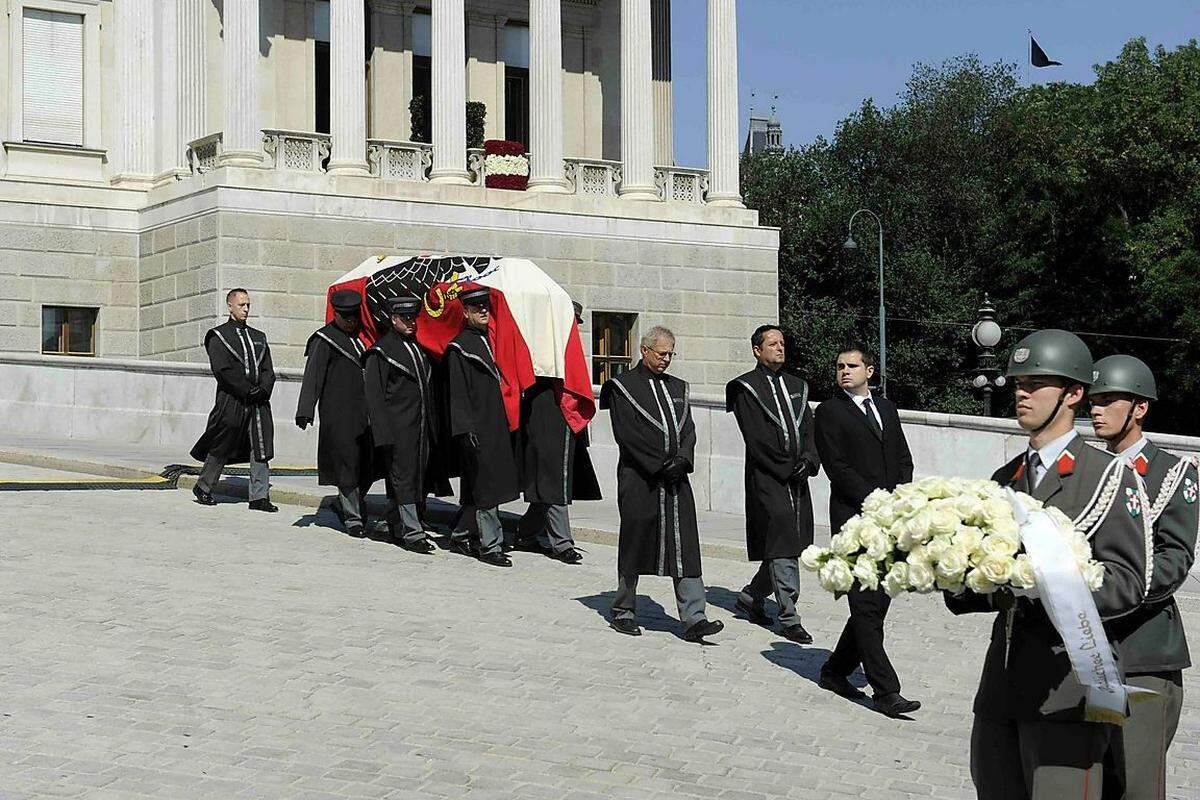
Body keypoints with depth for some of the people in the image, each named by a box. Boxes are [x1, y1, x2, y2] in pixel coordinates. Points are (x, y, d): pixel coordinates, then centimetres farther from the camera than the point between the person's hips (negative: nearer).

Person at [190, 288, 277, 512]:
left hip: (259, 401, 5)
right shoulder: (218, 336, 1)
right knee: (220, 449, 3)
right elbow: (223, 370, -9)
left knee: (261, 448, -2)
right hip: (231, 401, -5)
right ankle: (203, 487, 20)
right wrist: (248, 390, -15)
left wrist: (263, 389, -7)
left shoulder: (258, 337, 18)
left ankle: (259, 496, 0)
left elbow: (268, 369, 13)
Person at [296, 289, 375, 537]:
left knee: (369, 465, 6)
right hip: (339, 416, -6)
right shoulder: (324, 340, -3)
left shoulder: (361, 336, 17)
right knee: (347, 464, -4)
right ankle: (353, 518, 4)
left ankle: (345, 505, 25)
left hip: (364, 414, 6)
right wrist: (305, 410, -22)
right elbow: (312, 376, -12)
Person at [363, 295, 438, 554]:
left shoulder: (419, 347, 16)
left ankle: (397, 527, 20)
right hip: (398, 429, -7)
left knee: (418, 477, 9)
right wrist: (384, 433, -16)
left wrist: (432, 425, 16)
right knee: (404, 479, -7)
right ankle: (412, 533, -7)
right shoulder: (380, 351, -5)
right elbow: (374, 395, -9)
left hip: (421, 426, 7)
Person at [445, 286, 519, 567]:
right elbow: (457, 393, -14)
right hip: (476, 429, -8)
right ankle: (490, 545, -2)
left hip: (495, 426, 8)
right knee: (486, 490, -6)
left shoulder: (487, 341, 15)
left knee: (478, 490, 13)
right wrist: (466, 430, -20)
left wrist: (503, 423, 18)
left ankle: (462, 537, 23)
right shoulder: (459, 347, -10)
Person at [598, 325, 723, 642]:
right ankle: (623, 611, 18)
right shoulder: (622, 386, -1)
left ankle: (694, 619, -7)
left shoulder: (676, 387, 18)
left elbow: (688, 428, 13)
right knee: (634, 543, 4)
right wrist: (661, 466, -13)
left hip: (675, 478, 5)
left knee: (685, 546, -3)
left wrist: (682, 460, -6)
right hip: (639, 480, -5)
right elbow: (627, 434, -9)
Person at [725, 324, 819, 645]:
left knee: (787, 546, 10)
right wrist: (787, 471, -14)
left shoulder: (796, 386, 17)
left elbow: (808, 429, 10)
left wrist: (808, 460, -9)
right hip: (767, 480, -7)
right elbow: (756, 440, -10)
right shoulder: (746, 388, -3)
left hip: (796, 480, 7)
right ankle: (789, 618, -5)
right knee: (781, 547, -9)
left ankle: (750, 597, 28)